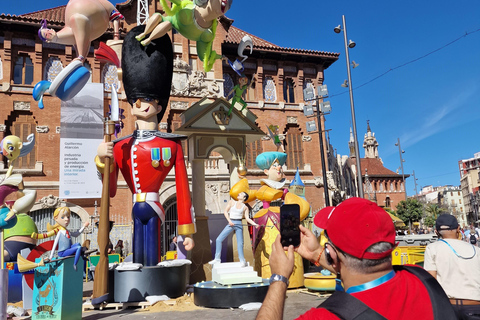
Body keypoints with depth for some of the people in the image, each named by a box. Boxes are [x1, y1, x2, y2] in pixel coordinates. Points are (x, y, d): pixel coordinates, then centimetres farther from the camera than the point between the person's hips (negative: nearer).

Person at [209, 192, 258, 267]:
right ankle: (217, 259, 4)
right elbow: (225, 211, 3)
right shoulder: (232, 202, 6)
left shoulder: (245, 207, 6)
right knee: (218, 239, -3)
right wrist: (229, 221, -9)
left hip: (239, 225, -1)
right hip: (231, 224, 1)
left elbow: (247, 218, 5)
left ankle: (242, 260, 9)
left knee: (240, 243, -3)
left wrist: (255, 224, -9)